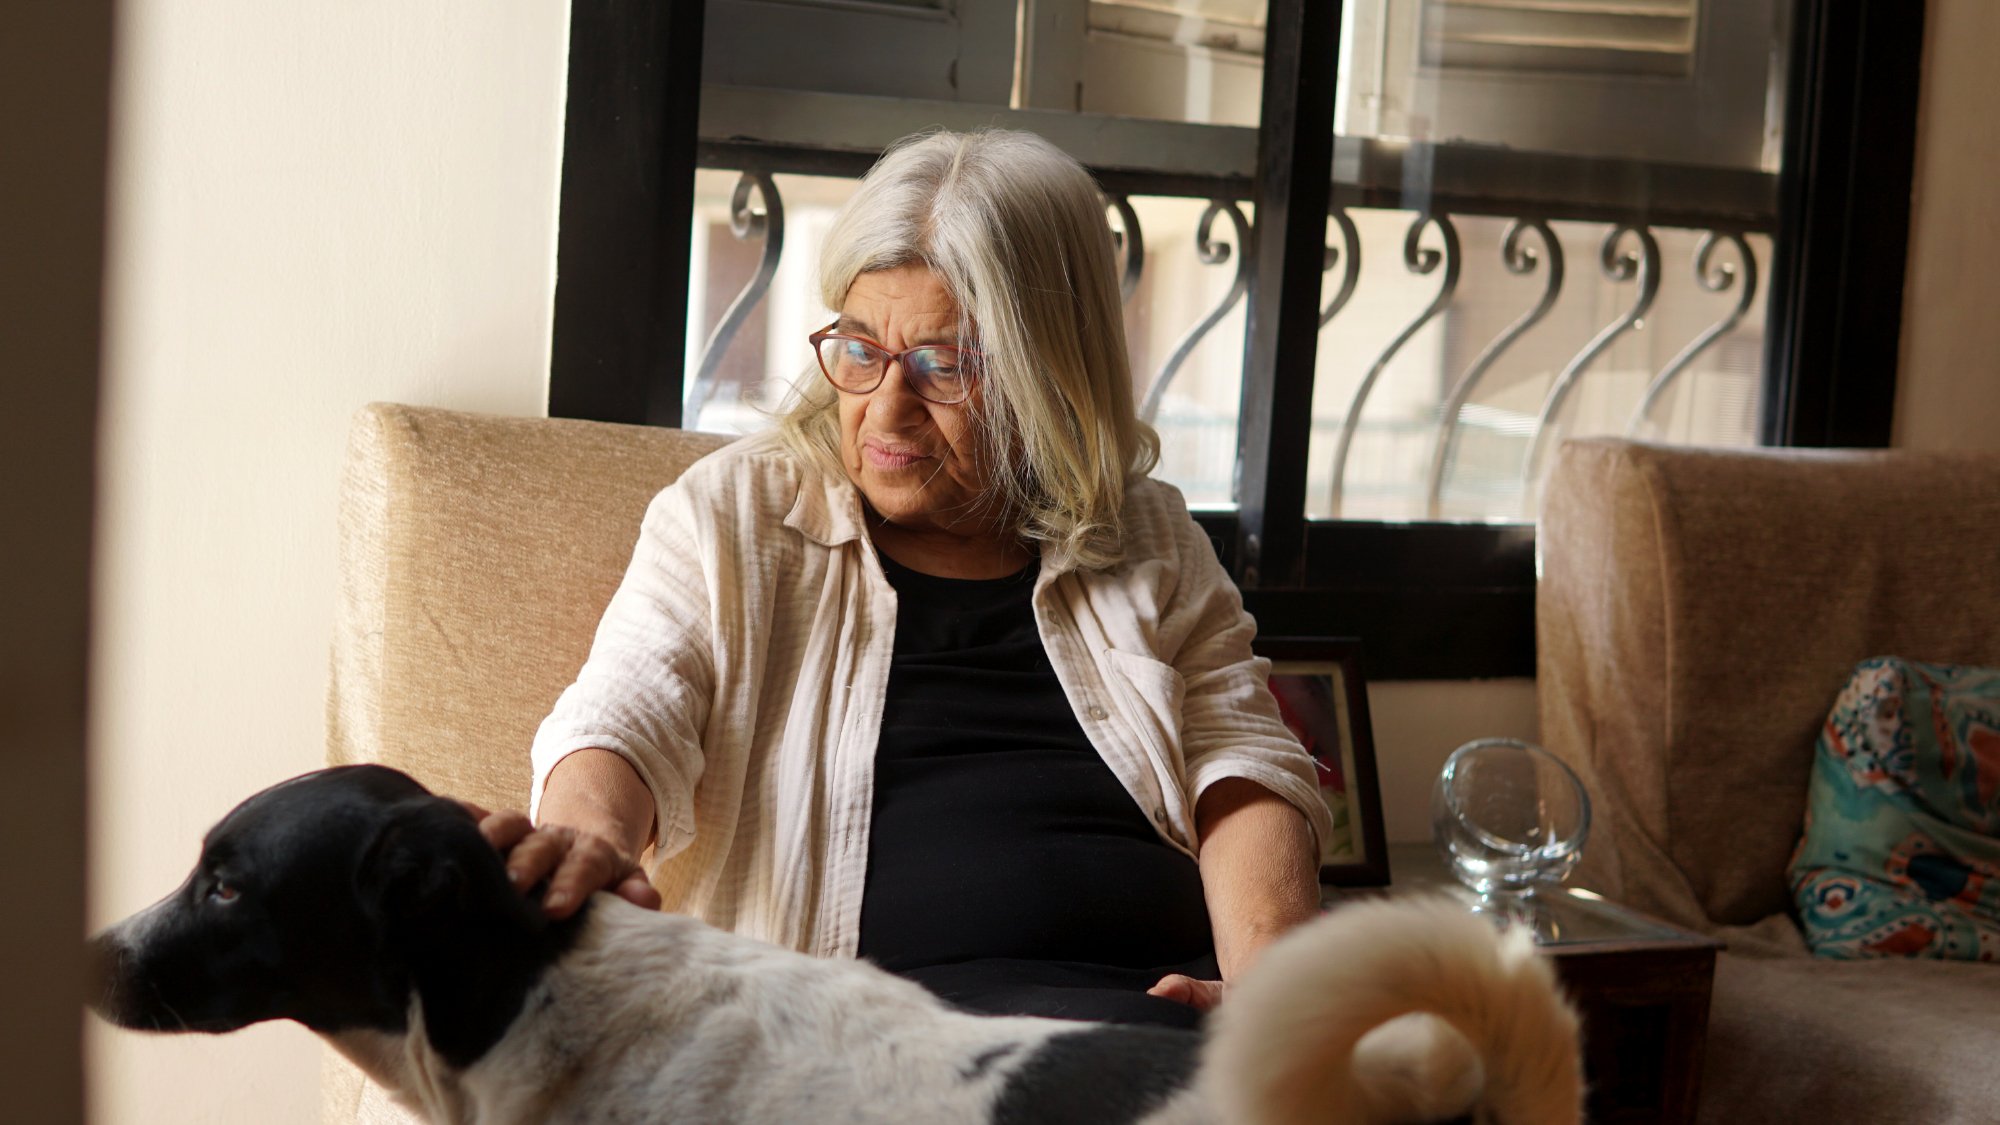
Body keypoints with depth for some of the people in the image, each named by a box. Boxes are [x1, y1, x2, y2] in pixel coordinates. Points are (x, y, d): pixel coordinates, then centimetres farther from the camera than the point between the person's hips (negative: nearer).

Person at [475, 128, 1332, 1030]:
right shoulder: (731, 516, 13)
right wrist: (590, 838, -26)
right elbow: (621, 719, 0)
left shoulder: (1150, 543, 19)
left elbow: (1246, 771, 12)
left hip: (1156, 1014, 4)